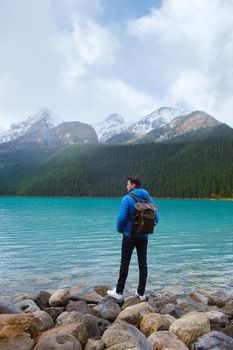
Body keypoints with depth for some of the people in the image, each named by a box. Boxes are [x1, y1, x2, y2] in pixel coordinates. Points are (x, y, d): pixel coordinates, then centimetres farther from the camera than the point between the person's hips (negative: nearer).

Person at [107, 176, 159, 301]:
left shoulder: (127, 198, -14)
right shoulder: (149, 199, 4)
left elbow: (121, 218, -20)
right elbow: (156, 219, 4)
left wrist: (119, 229, -1)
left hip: (130, 236, -5)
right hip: (144, 236, 5)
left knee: (125, 263, 6)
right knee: (143, 263, 9)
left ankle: (119, 292, 16)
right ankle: (141, 293, 18)